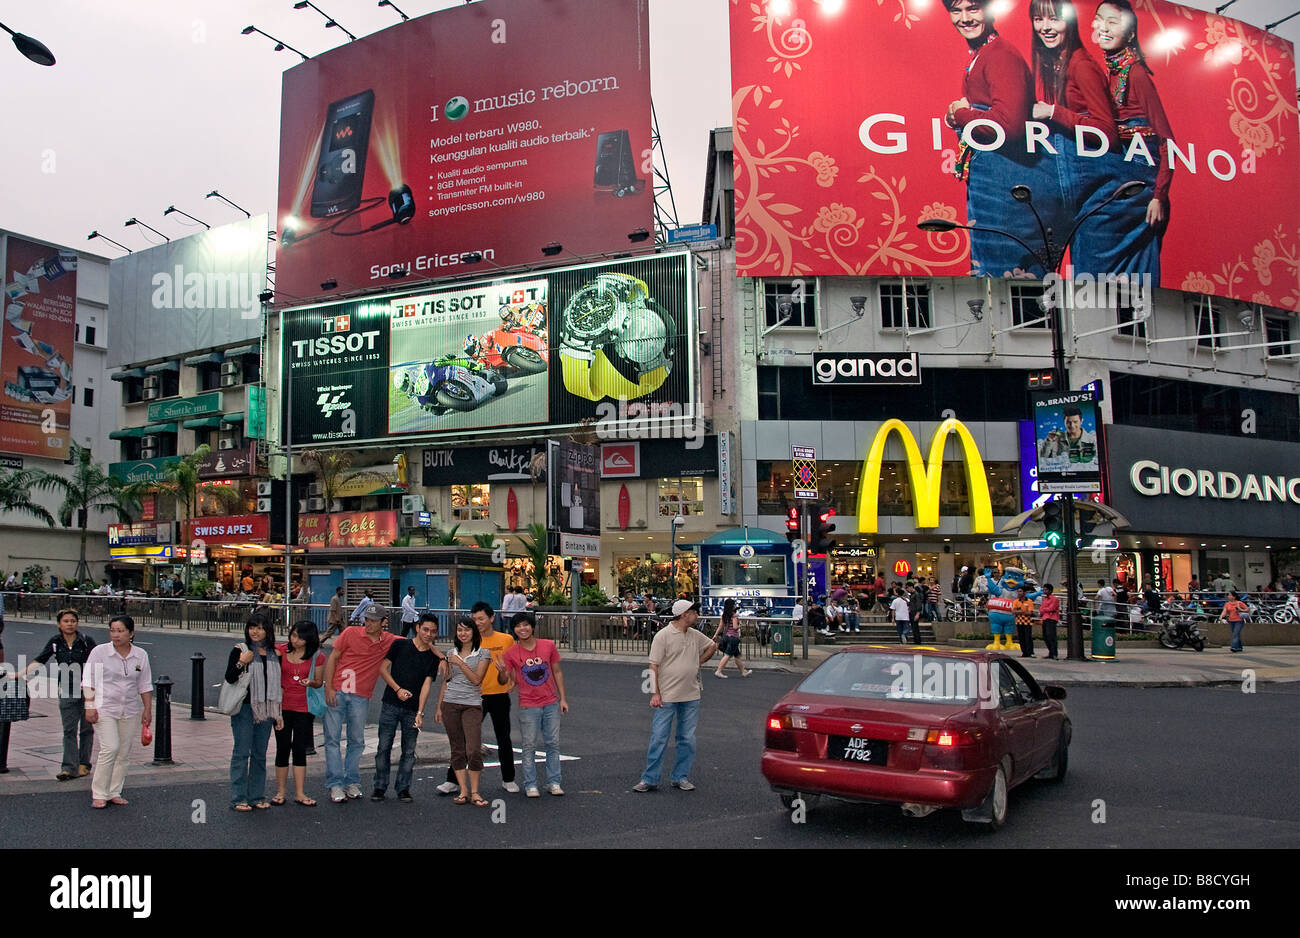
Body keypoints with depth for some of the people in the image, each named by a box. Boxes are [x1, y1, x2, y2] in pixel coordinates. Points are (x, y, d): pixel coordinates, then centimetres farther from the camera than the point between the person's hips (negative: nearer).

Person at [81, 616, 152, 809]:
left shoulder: (140, 655, 5)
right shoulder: (99, 652, -4)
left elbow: (145, 686, 12)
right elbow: (88, 681, -2)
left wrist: (147, 709, 10)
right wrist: (89, 706, -9)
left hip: (130, 711, 4)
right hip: (104, 709, -4)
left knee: (124, 753, 6)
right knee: (110, 748, -15)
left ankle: (114, 793, 17)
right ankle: (99, 795, -4)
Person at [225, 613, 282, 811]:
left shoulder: (273, 654, 11)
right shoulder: (240, 650, -1)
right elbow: (229, 678, -7)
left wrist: (278, 714, 15)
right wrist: (241, 663, -23)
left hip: (265, 710, 4)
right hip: (244, 708, -4)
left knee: (260, 754, 8)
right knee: (242, 752, -3)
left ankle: (257, 796, 15)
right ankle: (238, 798, 2)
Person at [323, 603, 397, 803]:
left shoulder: (389, 641, 3)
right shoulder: (351, 633, -2)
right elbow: (332, 658, 1)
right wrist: (328, 687, -7)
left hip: (361, 698, 2)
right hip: (337, 693, -2)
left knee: (357, 741, 8)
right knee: (333, 738, -3)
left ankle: (352, 783, 19)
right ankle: (335, 785, 2)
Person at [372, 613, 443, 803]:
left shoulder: (434, 657, 3)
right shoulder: (400, 645, 1)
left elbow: (426, 685, -5)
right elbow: (383, 669, 2)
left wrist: (420, 712, -14)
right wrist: (398, 689, -11)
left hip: (413, 709, 1)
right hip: (391, 705, -1)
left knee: (409, 751, 3)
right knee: (384, 747, 2)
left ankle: (403, 789, 13)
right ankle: (380, 787, 13)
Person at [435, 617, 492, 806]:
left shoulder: (483, 653, 1)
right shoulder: (451, 654, 13)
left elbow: (477, 679, -9)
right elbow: (445, 682, 16)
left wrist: (460, 663, -9)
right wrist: (439, 707, 13)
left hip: (472, 704, -3)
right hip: (450, 704, 3)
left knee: (474, 750, -11)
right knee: (457, 750, 4)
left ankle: (474, 792, -2)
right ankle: (463, 791, 9)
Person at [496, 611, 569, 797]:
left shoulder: (548, 646, 0)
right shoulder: (511, 653, -4)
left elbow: (557, 672, 8)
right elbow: (504, 681, -4)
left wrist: (562, 698, 5)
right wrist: (502, 672, -27)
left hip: (551, 704, 2)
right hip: (528, 706, -2)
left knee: (553, 744, 6)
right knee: (529, 746, 2)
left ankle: (553, 783, 15)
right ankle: (530, 785, 11)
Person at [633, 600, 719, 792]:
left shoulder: (696, 635, 10)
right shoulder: (663, 636, -8)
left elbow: (712, 646, 30)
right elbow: (654, 666, -10)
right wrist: (655, 693, -15)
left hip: (691, 697, 6)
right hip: (667, 697, -5)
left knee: (687, 740, 8)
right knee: (658, 738, -3)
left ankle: (681, 777, 20)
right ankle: (649, 779, 5)